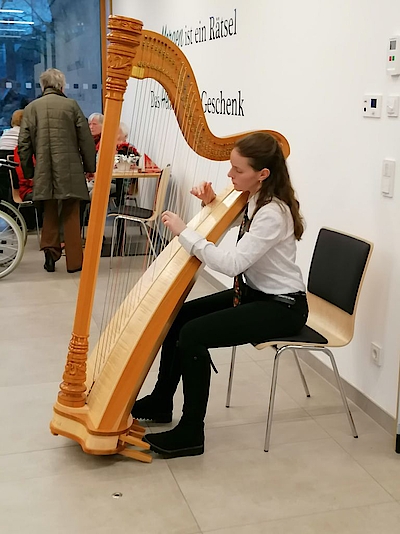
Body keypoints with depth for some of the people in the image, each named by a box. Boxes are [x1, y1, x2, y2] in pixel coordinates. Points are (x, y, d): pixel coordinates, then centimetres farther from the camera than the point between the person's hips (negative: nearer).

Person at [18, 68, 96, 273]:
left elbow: (24, 144, 5)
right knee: (71, 215, 6)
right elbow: (86, 139, -3)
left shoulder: (31, 108, 5)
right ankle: (74, 261, 10)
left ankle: (50, 251, 10)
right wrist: (90, 166, 7)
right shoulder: (71, 105, -2)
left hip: (44, 171, 2)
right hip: (70, 171, -2)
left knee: (49, 213, 18)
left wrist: (28, 171, 14)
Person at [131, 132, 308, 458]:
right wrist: (212, 203, 0)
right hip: (254, 292, 10)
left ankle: (190, 434, -7)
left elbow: (232, 264, -32)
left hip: (282, 307, -10)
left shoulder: (273, 213, -26)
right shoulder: (253, 199, 2)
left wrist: (184, 232, -27)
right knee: (177, 316, 6)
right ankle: (160, 401, 22)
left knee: (193, 335, -22)